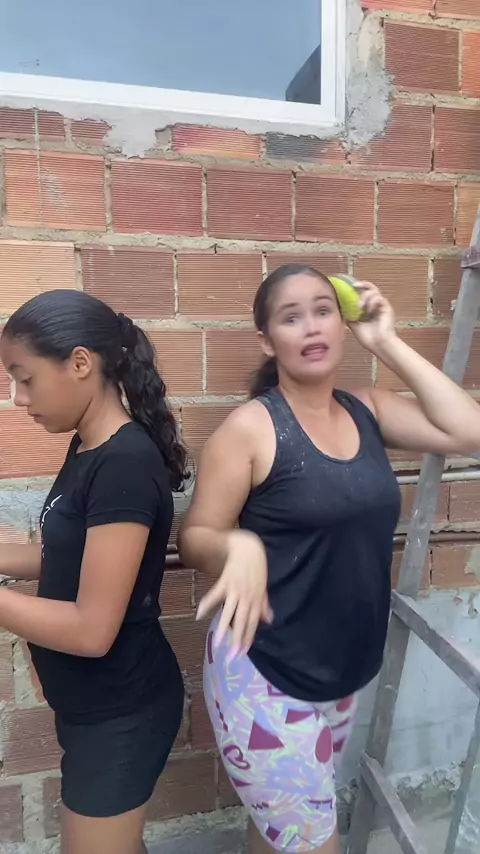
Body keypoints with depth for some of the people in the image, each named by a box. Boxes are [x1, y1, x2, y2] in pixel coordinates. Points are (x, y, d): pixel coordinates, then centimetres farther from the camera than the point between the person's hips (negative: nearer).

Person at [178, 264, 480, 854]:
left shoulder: (367, 411, 0)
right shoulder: (250, 427, -16)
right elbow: (194, 537, -11)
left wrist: (387, 344, -9)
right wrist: (239, 546, -33)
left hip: (345, 672, 6)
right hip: (264, 675, -5)